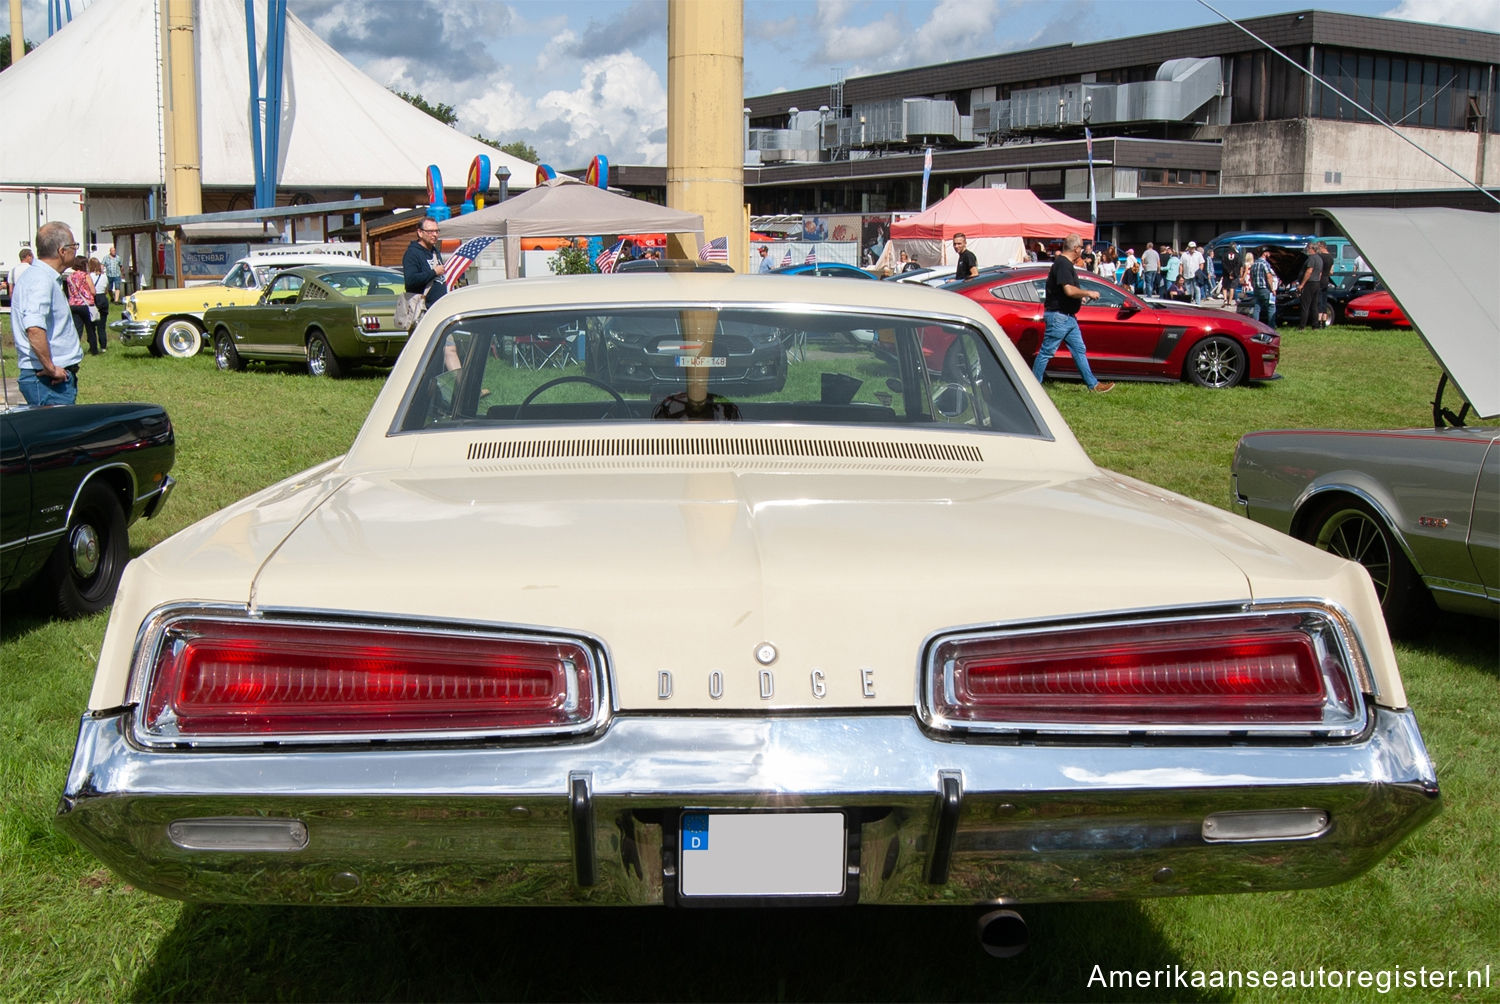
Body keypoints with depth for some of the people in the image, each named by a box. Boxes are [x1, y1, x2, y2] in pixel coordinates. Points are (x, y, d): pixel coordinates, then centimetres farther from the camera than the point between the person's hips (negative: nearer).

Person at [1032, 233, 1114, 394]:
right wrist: (1088, 293, -15)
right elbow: (1069, 290, -27)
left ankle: (1093, 385, 15)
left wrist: (1080, 298, 18)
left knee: (1080, 350, 11)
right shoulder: (1062, 264, -18)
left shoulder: (1066, 264, 15)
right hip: (1058, 316, -11)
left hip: (1068, 317, 11)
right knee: (1046, 352, -3)